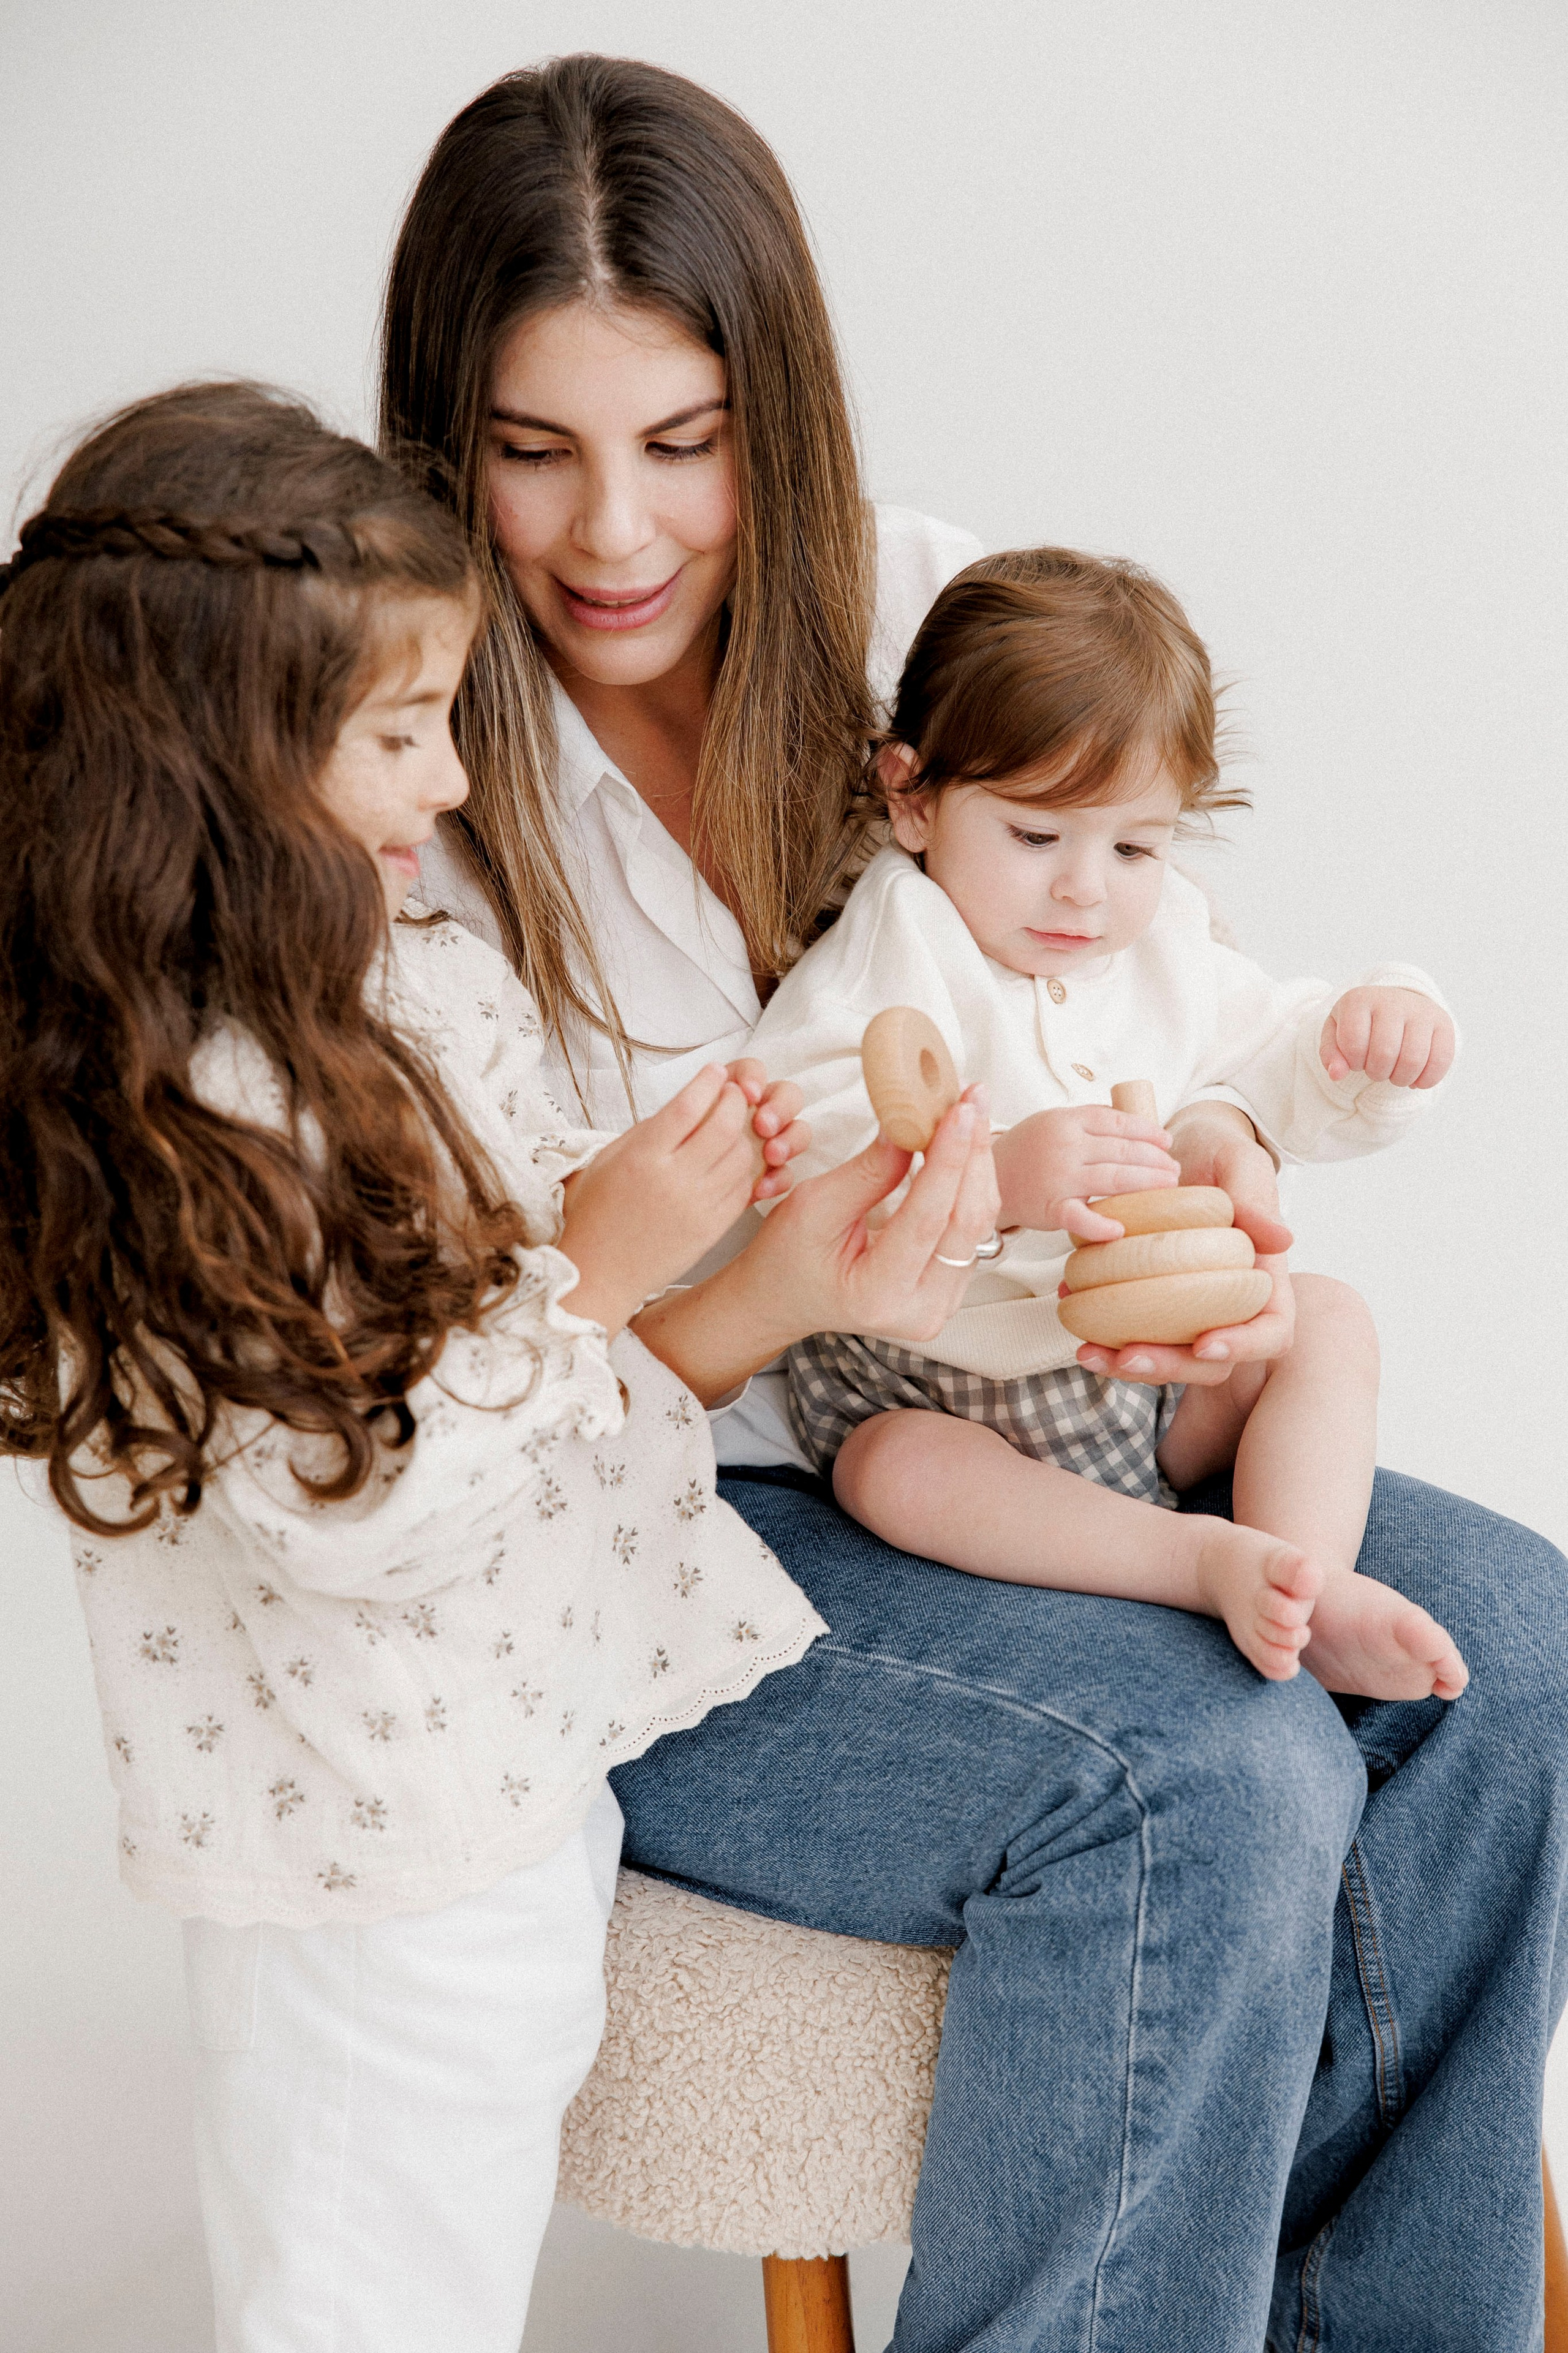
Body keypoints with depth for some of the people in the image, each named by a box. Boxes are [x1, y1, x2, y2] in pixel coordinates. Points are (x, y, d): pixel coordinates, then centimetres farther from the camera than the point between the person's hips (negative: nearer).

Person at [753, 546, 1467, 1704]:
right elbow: (812, 1157, -30)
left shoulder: (1162, 952, 5)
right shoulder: (887, 966, -15)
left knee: (1330, 1320, -8)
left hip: (1158, 1363, 5)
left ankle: (1313, 1582, -23)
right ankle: (1216, 1559, -34)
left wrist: (1383, 1027, -14)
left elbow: (1294, 1075, 12)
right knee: (898, 1471, -34)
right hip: (931, 1385, -5)